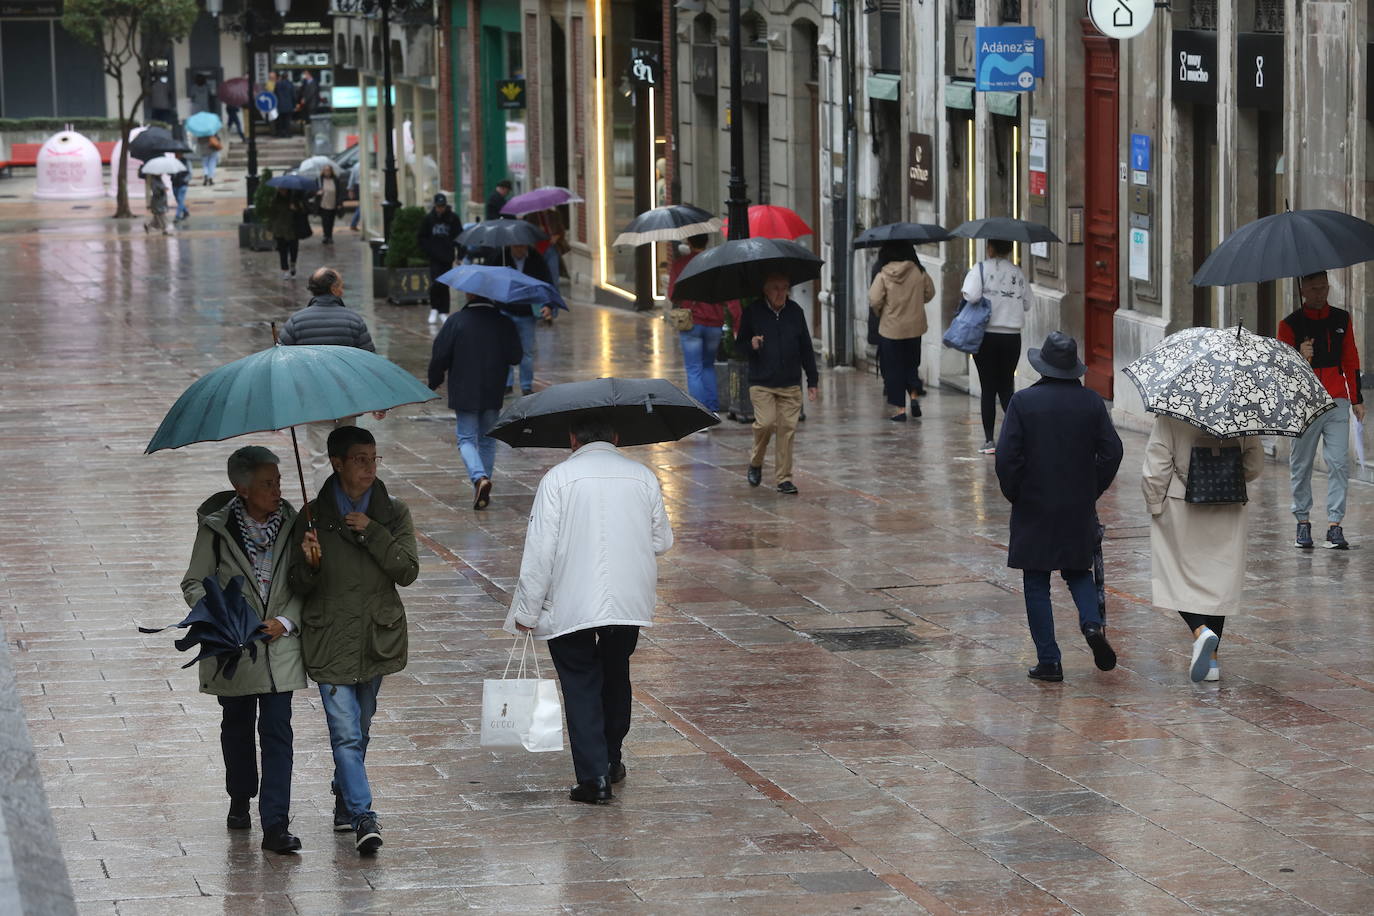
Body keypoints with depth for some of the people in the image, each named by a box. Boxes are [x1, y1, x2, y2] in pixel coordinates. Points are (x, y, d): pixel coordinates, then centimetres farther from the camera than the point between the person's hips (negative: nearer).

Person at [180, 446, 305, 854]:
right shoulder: (217, 528, -8)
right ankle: (240, 801, 39)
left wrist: (286, 621, -12)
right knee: (237, 726, 17)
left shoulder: (291, 524, -2)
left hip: (279, 647, 0)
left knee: (277, 731, -7)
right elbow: (194, 583, -2)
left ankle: (275, 824, -9)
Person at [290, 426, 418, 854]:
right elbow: (300, 586, 1)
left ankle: (344, 799, 37)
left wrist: (372, 532, -15)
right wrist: (309, 564, -22)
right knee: (346, 731, -12)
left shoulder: (392, 513, 3)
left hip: (376, 638, 3)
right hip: (331, 640, -3)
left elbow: (407, 571, -6)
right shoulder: (315, 516, -2)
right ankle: (363, 818, -16)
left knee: (360, 728, 16)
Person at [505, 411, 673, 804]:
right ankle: (611, 761, 35)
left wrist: (526, 610, -4)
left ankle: (593, 777, -4)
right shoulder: (643, 477, 5)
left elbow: (540, 550, -9)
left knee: (580, 684, 3)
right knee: (615, 675, 22)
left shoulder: (558, 478, -5)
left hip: (571, 605, -3)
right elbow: (661, 541, 13)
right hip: (630, 602, 4)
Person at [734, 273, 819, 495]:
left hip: (791, 384, 2)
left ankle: (784, 478, 6)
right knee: (765, 423, -14)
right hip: (761, 383, -2)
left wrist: (812, 380, 13)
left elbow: (806, 348, 13)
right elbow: (738, 345, 6)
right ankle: (756, 463, 14)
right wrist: (751, 345, -18)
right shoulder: (752, 312, -1)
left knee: (788, 427, -2)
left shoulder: (795, 312, 6)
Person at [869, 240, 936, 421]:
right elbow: (930, 293, 7)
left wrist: (878, 312, 6)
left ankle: (900, 408, 5)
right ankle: (914, 395, 4)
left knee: (893, 368, 6)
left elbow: (874, 300, -16)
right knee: (912, 364, 22)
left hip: (890, 330, -3)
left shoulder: (883, 276, -13)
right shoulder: (919, 272, -5)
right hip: (914, 327, 3)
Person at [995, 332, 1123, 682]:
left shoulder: (1023, 402, -11)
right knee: (1078, 571, 20)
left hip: (1034, 509, -3)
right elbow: (1112, 451, -2)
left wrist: (1014, 494, 2)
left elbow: (1007, 456, -13)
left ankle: (1048, 660, 4)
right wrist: (1094, 489, 11)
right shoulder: (1091, 401, -2)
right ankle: (1092, 623, -7)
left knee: (1036, 584, 6)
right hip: (1080, 509, 3)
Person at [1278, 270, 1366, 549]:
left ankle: (1335, 526, -7)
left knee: (1339, 464, -7)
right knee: (1301, 465, 2)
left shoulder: (1341, 320, 11)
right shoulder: (1290, 324, 2)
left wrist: (1356, 398, 16)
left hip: (1337, 402, 2)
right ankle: (1303, 523, 13)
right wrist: (1299, 358, -21)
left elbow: (1350, 360, 18)